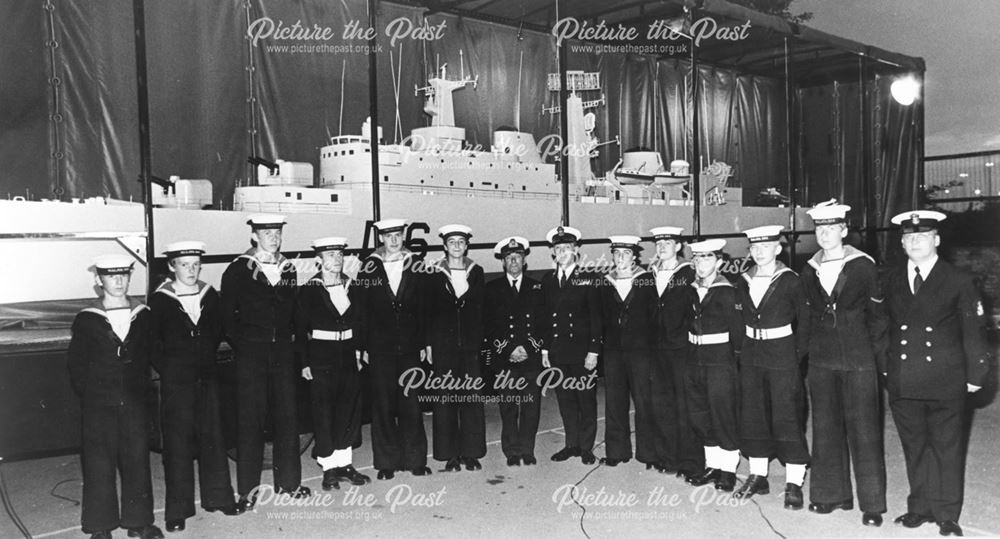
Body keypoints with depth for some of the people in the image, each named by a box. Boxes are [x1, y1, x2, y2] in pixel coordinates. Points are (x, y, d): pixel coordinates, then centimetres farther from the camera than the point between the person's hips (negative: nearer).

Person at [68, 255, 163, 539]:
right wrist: (90, 393, -2)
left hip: (134, 400, 2)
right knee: (99, 462, 2)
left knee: (137, 459, 5)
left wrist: (141, 387, 2)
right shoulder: (86, 320, 0)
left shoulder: (143, 316, 6)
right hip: (98, 404, -2)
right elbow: (76, 364, 4)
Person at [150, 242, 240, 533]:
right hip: (175, 381, -3)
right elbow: (152, 342, -4)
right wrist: (168, 369, -5)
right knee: (177, 443, 2)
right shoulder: (160, 300, -7)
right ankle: (178, 509, 12)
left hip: (207, 377, 4)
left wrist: (206, 358, 9)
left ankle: (217, 497, 23)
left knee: (212, 436, 9)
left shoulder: (209, 295, 3)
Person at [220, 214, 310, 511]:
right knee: (250, 419, 2)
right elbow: (227, 316, -1)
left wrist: (287, 339, 4)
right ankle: (248, 489, 11)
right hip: (250, 355, -3)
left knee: (287, 416, 7)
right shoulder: (238, 270, -2)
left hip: (283, 352, 4)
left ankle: (288, 480, 20)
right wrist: (242, 348, -4)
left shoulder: (289, 269, 10)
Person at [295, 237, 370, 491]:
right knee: (324, 412, 2)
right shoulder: (309, 290, -6)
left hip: (349, 355, 4)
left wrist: (359, 350, 5)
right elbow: (300, 329, -5)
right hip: (321, 358, -4)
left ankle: (345, 464, 19)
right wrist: (304, 363, -9)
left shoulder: (352, 287, 6)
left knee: (350, 409, 8)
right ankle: (329, 468, 13)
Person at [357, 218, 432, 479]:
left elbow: (424, 309, 6)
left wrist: (423, 344, 1)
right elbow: (361, 310, 1)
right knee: (383, 405, 5)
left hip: (410, 348, 1)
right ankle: (387, 461, 15)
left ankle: (414, 458, 16)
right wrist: (363, 347, -3)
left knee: (411, 403, 4)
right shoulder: (369, 268, 1)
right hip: (380, 348, -1)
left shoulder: (415, 267, 5)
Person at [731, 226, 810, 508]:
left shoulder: (790, 281, -7)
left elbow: (805, 319, -2)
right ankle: (757, 476, 21)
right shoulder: (743, 282, 7)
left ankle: (794, 483, 5)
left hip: (782, 356, -5)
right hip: (751, 356, 5)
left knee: (787, 419, -3)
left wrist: (798, 353, -6)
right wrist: (741, 348, 7)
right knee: (752, 417, 10)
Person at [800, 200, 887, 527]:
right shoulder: (809, 271, 9)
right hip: (821, 361, 4)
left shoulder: (863, 266, -2)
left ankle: (872, 503, 8)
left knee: (863, 429, -2)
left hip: (858, 360, -4)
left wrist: (882, 358, -4)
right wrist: (803, 359, 11)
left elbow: (877, 314, 0)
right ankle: (832, 493, 21)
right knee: (825, 427, 9)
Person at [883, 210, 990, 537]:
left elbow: (974, 331, 1)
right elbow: (883, 327, 10)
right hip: (903, 384, 3)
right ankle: (919, 508, 24)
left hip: (945, 383, -2)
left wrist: (975, 374, -1)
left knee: (947, 447, 4)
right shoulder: (891, 281, 7)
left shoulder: (957, 281, -1)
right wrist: (882, 367, 7)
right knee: (914, 447, 11)